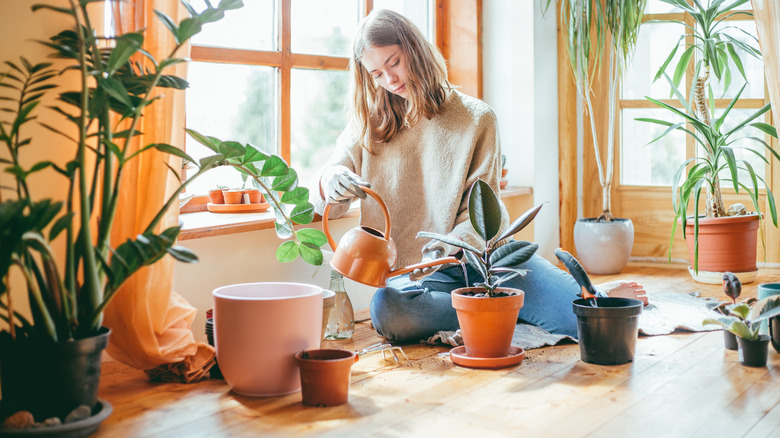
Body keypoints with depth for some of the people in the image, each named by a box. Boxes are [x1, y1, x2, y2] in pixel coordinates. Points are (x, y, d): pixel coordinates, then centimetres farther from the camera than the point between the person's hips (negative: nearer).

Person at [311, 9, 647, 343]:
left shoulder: (476, 118, 2)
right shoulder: (368, 126, 8)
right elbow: (326, 204, 4)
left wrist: (447, 249, -24)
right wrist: (331, 183, -22)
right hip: (411, 275, 2)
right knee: (388, 310, -38)